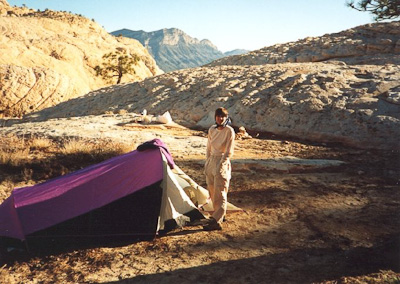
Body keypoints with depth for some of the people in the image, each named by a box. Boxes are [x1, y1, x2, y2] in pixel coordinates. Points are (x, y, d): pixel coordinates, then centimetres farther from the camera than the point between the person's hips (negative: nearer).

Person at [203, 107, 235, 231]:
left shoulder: (229, 131, -11)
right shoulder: (212, 129, 8)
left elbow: (229, 152, -12)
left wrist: (220, 165, -15)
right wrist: (207, 162, 14)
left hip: (222, 162, -7)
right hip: (211, 160, 7)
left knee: (220, 194, -7)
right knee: (212, 192, 14)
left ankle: (216, 222, -7)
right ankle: (219, 215, 29)